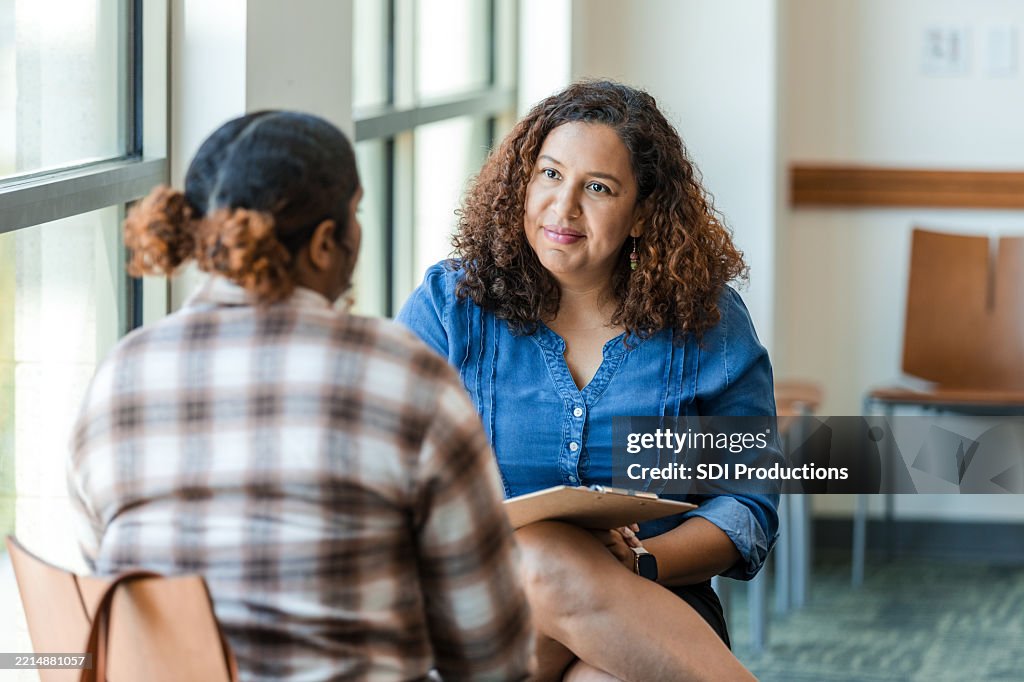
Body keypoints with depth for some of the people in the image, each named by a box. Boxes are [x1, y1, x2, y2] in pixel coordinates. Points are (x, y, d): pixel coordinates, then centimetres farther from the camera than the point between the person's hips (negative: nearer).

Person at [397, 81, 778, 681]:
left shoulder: (708, 323, 7)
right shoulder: (449, 307, 6)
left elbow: (748, 502, 6)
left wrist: (642, 564, -15)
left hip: (651, 617, -1)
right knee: (552, 558, -36)